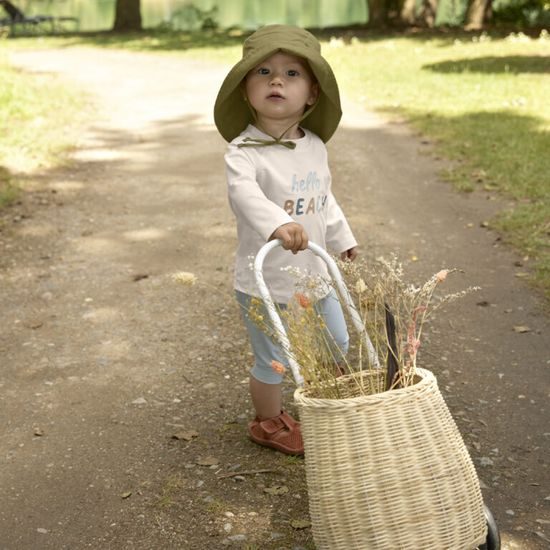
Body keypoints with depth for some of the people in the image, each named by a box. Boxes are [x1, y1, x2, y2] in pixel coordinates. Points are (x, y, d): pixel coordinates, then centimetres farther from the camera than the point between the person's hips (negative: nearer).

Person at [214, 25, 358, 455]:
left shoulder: (316, 147, 1)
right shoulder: (243, 150, -21)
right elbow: (244, 193, -41)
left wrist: (342, 238, 29)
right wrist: (277, 223, -59)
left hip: (314, 275, 7)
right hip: (265, 283, -7)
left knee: (337, 347, 21)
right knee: (272, 363, 8)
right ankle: (270, 424, 35)